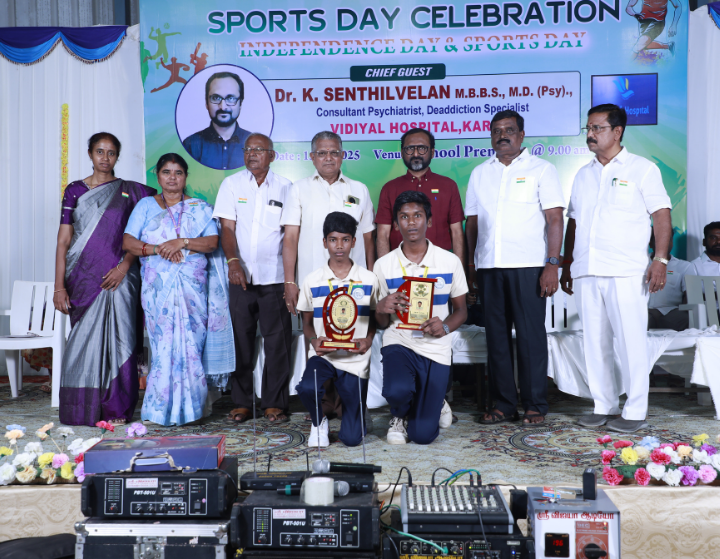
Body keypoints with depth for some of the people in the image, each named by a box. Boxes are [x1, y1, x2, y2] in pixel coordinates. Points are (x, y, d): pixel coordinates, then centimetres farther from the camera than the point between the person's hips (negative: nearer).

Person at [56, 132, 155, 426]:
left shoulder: (130, 191, 7)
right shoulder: (75, 190, 9)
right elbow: (63, 241, 4)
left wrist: (125, 265, -11)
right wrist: (59, 286, -2)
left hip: (118, 278, -1)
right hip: (83, 278, 1)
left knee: (116, 340, -2)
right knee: (86, 341, 2)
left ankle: (116, 409, 6)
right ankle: (84, 409, 13)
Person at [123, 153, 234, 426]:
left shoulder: (199, 208, 14)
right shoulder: (146, 206, 15)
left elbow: (212, 242, 0)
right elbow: (128, 242, 4)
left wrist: (182, 242, -14)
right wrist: (156, 249, -12)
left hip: (193, 284, 0)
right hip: (158, 285, 0)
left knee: (191, 340, -6)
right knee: (164, 342, -5)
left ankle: (189, 406, 3)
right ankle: (162, 407, 4)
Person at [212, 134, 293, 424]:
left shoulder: (284, 187, 6)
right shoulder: (231, 184, 8)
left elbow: (290, 231, 6)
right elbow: (226, 227, 1)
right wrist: (233, 261, -15)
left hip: (274, 276, -1)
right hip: (241, 275, 1)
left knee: (278, 340, 1)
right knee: (240, 339, 4)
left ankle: (275, 403, 12)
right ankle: (241, 402, 15)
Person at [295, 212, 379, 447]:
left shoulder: (368, 280, 2)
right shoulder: (313, 280, 3)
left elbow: (375, 319, 9)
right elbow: (307, 322, 10)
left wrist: (368, 340, -12)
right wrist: (314, 340, -12)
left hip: (356, 360, 0)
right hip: (323, 356, 0)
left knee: (352, 438, -4)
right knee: (307, 388, -36)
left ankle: (345, 400, 33)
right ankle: (319, 422, 2)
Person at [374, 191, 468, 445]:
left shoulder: (450, 262, 1)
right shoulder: (384, 265, 0)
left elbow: (461, 310, 9)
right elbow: (382, 323, 6)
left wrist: (445, 326, -14)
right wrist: (382, 308, -19)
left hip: (436, 348, 0)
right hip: (399, 342, 0)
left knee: (423, 435, -7)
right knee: (397, 391, -34)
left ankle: (435, 404, 31)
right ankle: (400, 416, 6)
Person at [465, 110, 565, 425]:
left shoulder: (541, 169, 4)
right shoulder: (479, 174, 16)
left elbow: (555, 219, -3)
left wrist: (552, 264, -12)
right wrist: (472, 266, 9)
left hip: (528, 267, -4)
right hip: (488, 267, 4)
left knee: (531, 336, -1)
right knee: (496, 336, 7)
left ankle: (535, 406, 9)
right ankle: (504, 405, 15)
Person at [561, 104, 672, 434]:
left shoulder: (642, 169, 3)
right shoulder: (583, 175, 18)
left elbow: (662, 216, -2)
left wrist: (660, 260, -12)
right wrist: (566, 265, 15)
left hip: (626, 272, -5)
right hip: (587, 272, 5)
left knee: (631, 341, -4)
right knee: (594, 342, 7)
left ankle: (635, 412, 6)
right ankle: (604, 406, 17)